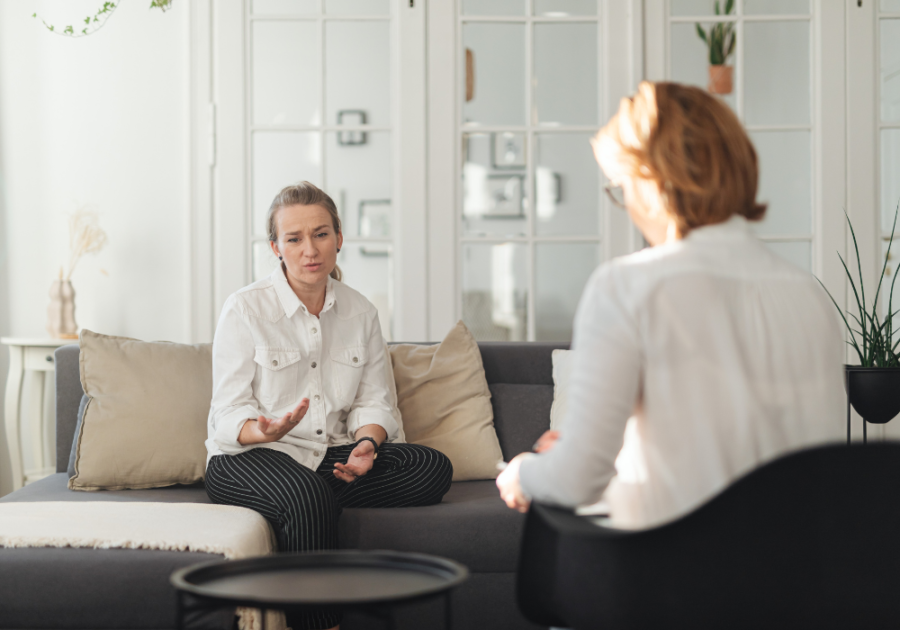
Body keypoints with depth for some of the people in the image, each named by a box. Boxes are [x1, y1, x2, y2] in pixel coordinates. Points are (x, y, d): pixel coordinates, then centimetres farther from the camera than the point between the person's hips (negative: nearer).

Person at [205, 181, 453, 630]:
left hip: (331, 456, 5)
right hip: (247, 458, -5)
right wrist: (265, 431, -32)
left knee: (433, 468, -20)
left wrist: (367, 444, -16)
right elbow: (229, 413, -8)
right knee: (307, 494, -39)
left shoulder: (360, 313, 8)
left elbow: (373, 402, 7)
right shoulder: (244, 310, -6)